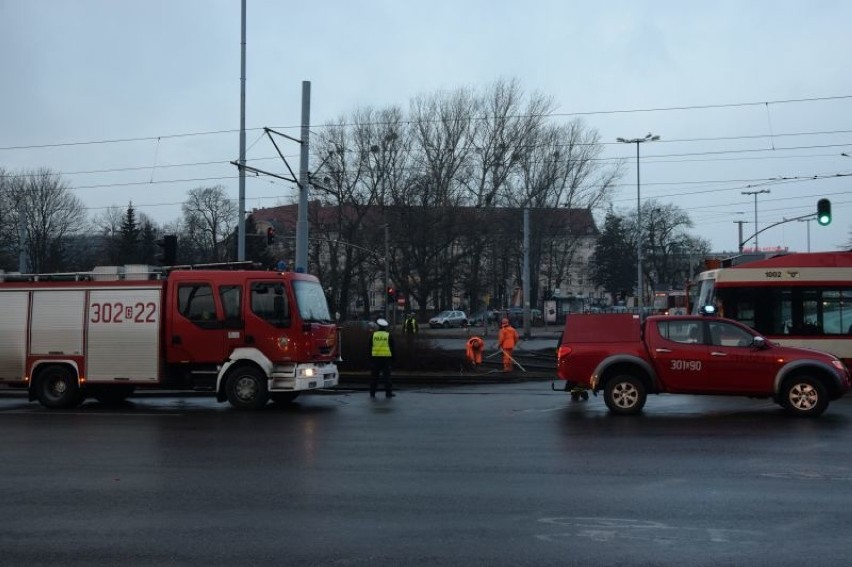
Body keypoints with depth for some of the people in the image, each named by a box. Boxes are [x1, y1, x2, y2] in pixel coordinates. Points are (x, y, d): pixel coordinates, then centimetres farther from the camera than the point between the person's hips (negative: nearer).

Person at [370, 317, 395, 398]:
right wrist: (393, 358, 8)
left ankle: (372, 392, 9)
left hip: (376, 357, 2)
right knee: (387, 376, 1)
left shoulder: (374, 334, 3)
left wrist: (370, 358, 12)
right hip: (386, 357, -2)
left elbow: (370, 347, 6)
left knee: (375, 376, 7)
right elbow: (392, 347, 0)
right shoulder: (388, 335, -2)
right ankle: (388, 392, 0)